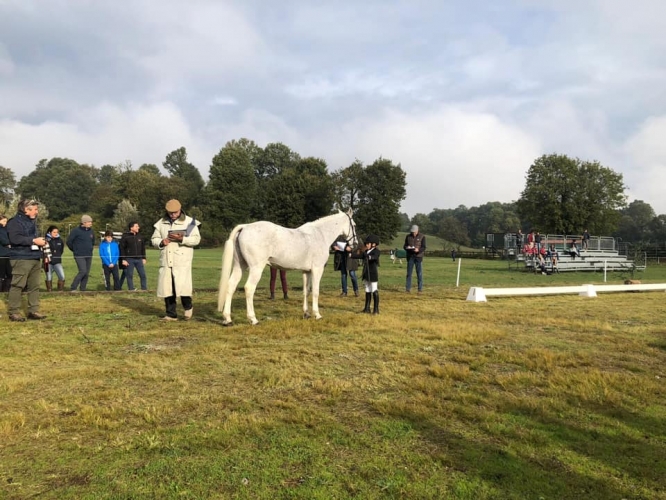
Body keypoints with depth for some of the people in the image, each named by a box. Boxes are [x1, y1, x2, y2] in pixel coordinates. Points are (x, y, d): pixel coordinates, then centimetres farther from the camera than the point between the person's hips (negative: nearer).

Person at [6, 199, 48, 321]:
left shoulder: (31, 222, 21)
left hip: (35, 258, 9)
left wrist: (40, 241, 12)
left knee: (34, 286, 7)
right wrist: (34, 240, -19)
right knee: (17, 285, -6)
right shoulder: (15, 221, -7)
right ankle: (14, 312, -2)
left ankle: (33, 311, 12)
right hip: (21, 258, -9)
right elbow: (14, 238, -20)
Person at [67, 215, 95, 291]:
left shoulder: (91, 231, 7)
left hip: (89, 256, 6)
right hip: (79, 256, -6)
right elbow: (69, 241, -6)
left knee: (87, 273, 6)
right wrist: (75, 250, 5)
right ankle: (73, 288, -6)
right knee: (83, 271, -17)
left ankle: (82, 289, 14)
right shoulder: (76, 231, -10)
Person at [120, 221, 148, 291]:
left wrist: (144, 258, 11)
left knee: (143, 274, 1)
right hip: (129, 259, -4)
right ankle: (131, 289, 9)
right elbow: (122, 249, -4)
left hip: (139, 259, 4)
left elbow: (143, 248, 17)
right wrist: (123, 259, -9)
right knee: (129, 275, 1)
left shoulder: (140, 237, 12)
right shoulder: (125, 237, -3)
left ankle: (144, 289, 8)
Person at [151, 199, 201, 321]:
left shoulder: (189, 222, 0)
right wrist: (161, 242, -7)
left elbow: (196, 239, -6)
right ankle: (171, 314, 15)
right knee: (167, 288, 5)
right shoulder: (161, 223, 12)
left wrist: (182, 239, -21)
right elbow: (154, 239, 16)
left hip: (182, 261, -4)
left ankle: (188, 307, 18)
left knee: (183, 286, -10)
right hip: (166, 261, 4)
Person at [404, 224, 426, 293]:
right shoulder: (408, 236, 7)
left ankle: (420, 289, 6)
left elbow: (424, 247, -5)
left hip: (418, 256, -2)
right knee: (409, 273, 3)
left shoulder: (422, 237, -1)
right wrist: (407, 247, -14)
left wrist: (418, 250, -25)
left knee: (419, 273, 0)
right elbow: (405, 246, 10)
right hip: (410, 256, 2)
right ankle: (408, 289, 8)